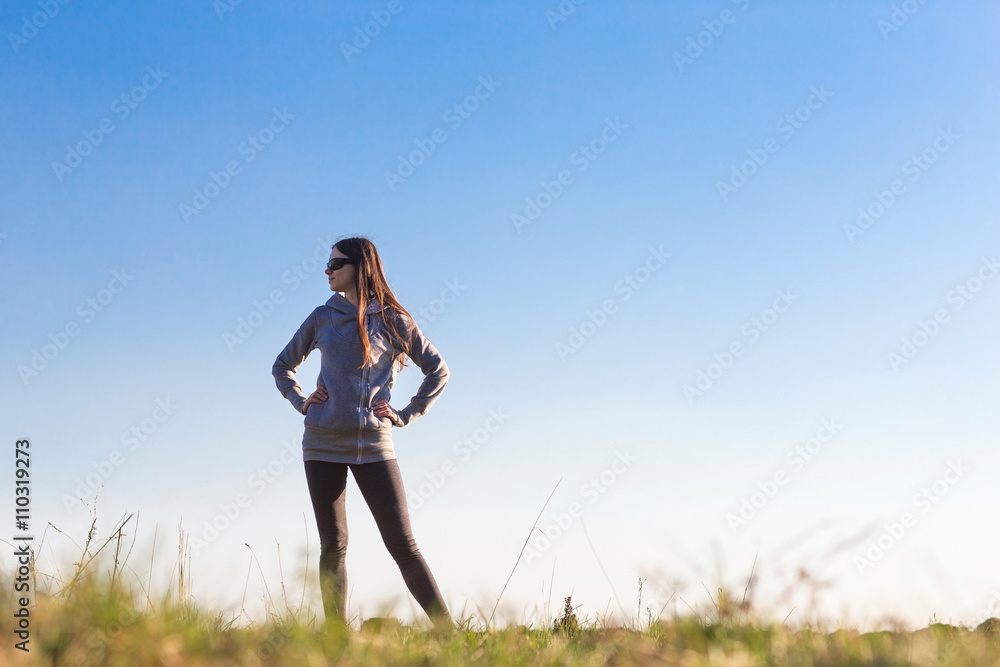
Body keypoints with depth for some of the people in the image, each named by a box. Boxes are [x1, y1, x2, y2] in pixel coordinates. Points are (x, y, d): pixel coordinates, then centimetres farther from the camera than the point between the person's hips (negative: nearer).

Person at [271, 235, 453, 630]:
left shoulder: (393, 320, 2)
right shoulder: (323, 318, 9)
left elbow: (438, 370, 10)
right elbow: (282, 367, 23)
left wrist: (405, 415, 2)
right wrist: (302, 402, 7)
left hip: (373, 445, -2)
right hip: (323, 445, 2)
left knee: (402, 544, -6)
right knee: (333, 545, 3)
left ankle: (446, 631, -4)